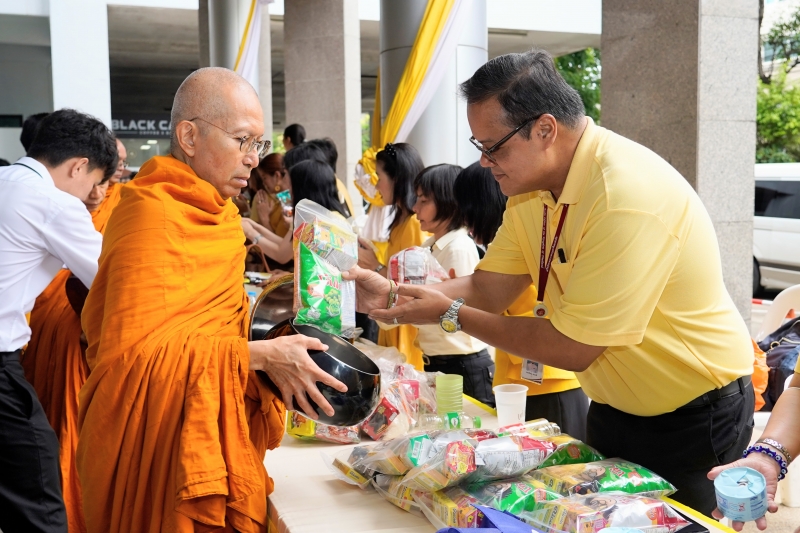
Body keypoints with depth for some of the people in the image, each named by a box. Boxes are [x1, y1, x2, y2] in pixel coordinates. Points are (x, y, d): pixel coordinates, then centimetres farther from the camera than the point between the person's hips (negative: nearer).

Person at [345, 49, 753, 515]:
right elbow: (487, 289, -2)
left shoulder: (628, 198, -32)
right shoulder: (532, 188, -4)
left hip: (691, 420, -8)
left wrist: (449, 314, -21)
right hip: (614, 407, 8)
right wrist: (393, 294, -16)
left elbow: (573, 348, -28)